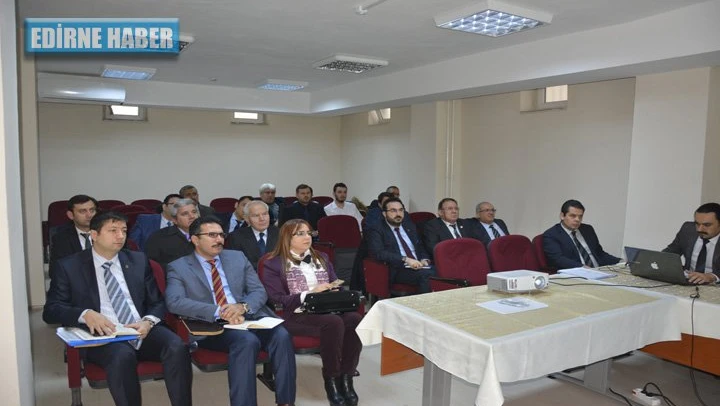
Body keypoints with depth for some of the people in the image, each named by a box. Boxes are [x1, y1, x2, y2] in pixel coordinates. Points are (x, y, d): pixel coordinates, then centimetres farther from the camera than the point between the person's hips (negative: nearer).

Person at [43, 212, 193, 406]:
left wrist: (148, 322, -8)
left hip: (143, 330, 3)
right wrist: (86, 314, -18)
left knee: (177, 347, -28)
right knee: (123, 355, -36)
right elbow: (51, 310, 2)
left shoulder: (139, 260, 15)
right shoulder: (69, 266, 7)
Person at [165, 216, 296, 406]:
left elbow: (259, 291, 10)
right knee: (247, 340, -35)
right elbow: (175, 302, -10)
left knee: (282, 336, -26)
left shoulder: (238, 257, 16)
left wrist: (243, 306, -14)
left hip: (249, 318, 4)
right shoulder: (178, 267, 7)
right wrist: (218, 312, -21)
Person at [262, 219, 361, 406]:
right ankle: (331, 379, -16)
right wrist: (309, 294, -15)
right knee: (333, 322, -36)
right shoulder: (274, 264, 6)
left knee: (355, 319, -29)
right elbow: (277, 300, -5)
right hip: (297, 315, -5)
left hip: (328, 310, 5)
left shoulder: (321, 258, 23)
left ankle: (346, 378, -16)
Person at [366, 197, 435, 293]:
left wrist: (424, 260, 0)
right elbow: (378, 252, -12)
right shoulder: (377, 230, 3)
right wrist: (406, 259, -21)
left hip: (419, 266, 6)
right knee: (426, 275, -33)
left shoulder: (410, 227, 23)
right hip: (398, 271, -5)